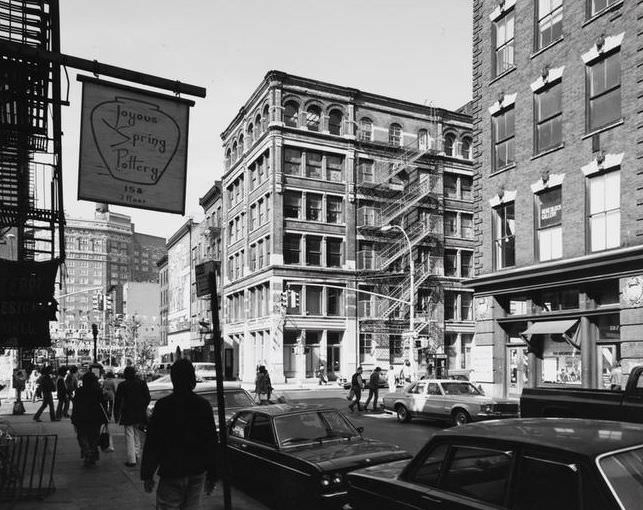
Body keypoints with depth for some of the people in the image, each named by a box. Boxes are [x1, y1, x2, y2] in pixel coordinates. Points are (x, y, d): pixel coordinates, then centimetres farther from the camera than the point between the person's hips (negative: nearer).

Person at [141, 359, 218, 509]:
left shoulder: (163, 405, -9)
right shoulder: (204, 405, 0)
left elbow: (152, 443, -7)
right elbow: (212, 444, 3)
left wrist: (147, 474, 2)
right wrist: (212, 475, 11)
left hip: (171, 473, -3)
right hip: (198, 473, 4)